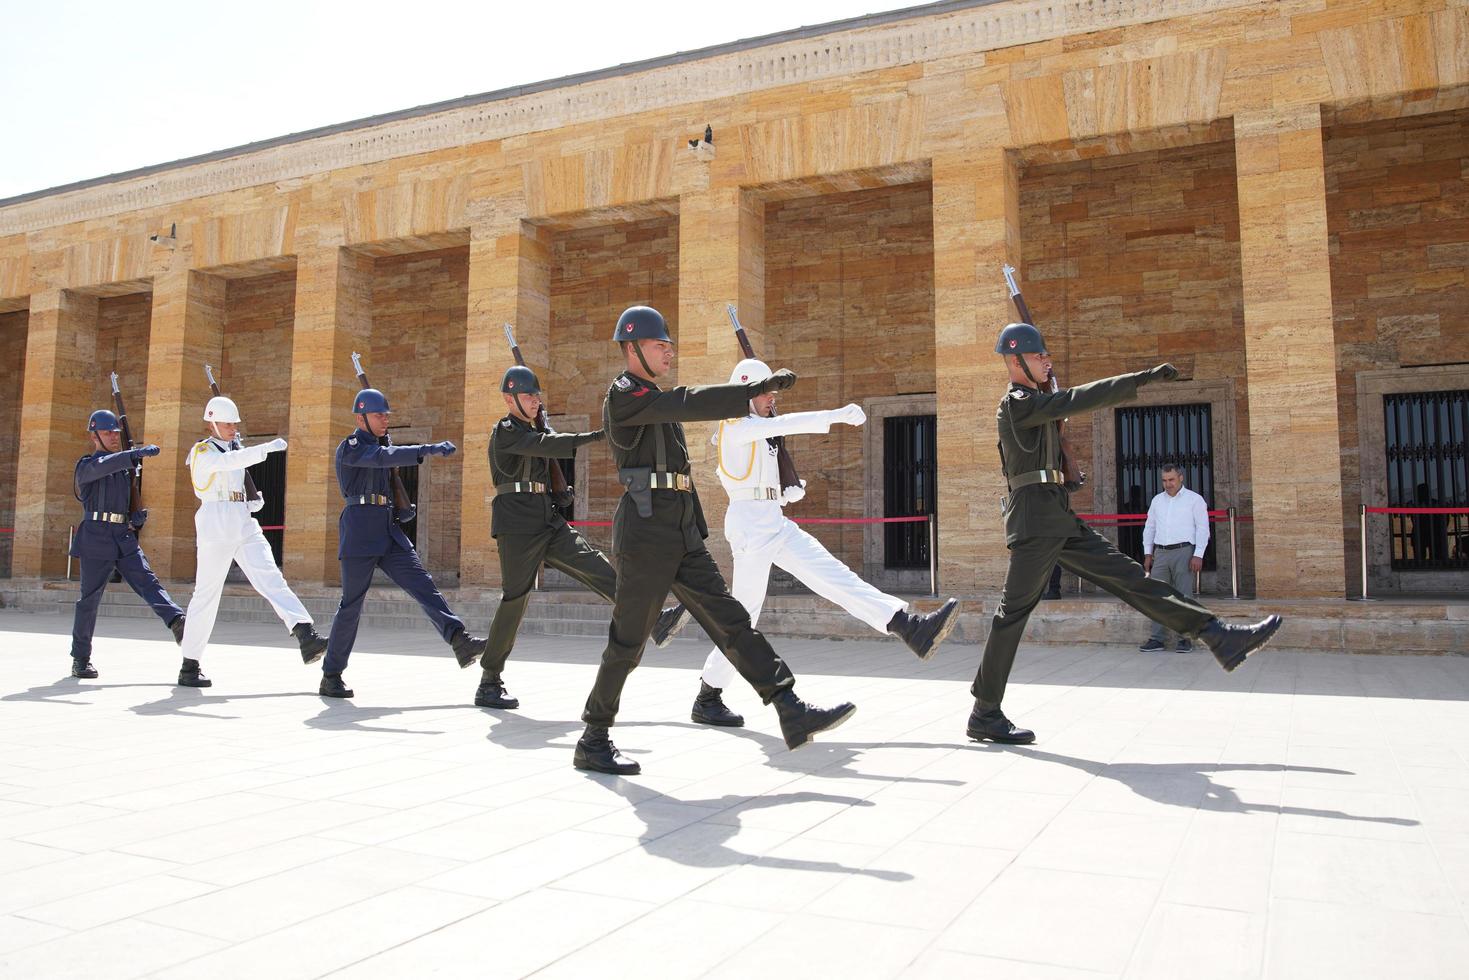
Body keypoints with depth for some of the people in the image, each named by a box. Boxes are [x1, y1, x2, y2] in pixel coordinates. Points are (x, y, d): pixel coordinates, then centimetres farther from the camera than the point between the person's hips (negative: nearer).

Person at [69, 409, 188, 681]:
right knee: (90, 597, 2)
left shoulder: (126, 467, 20)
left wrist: (139, 515, 4)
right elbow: (103, 465, -23)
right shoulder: (86, 465, 2)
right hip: (96, 536, -4)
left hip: (126, 536, 4)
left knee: (147, 580, -14)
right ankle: (80, 658, 13)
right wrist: (137, 453, -39)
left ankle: (178, 621, -35)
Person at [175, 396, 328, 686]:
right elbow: (229, 461, -25)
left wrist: (253, 502, 10)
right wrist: (268, 447, -37)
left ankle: (305, 633, -30)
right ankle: (190, 663, 12)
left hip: (244, 525, 6)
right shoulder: (202, 452, -2)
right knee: (207, 592, 0)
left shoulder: (234, 448, 21)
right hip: (215, 526, -6)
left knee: (270, 578, -13)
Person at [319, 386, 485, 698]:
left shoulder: (383, 443, 20)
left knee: (422, 584, -10)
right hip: (360, 529, -7)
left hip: (389, 530, 7)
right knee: (352, 603, -3)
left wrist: (399, 510, 9)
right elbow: (385, 457, -25)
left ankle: (460, 641, -23)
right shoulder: (350, 447, -4)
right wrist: (428, 450, -36)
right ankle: (331, 676, 9)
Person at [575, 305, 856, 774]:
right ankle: (593, 743, 12)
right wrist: (761, 387, -24)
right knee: (628, 640, -2)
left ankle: (793, 713, 0)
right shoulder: (622, 395, -8)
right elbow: (691, 404, -21)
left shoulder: (653, 400, 22)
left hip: (681, 532, 9)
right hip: (646, 527, -9)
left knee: (731, 620, 2)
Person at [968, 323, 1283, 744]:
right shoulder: (1016, 402, -9)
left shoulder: (1034, 403, 22)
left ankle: (1220, 638, 5)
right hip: (1034, 519, -10)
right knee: (1014, 610, -8)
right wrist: (1142, 377, -19)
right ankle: (984, 714, -2)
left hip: (1060, 520, 10)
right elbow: (1079, 399, -19)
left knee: (1129, 577, 5)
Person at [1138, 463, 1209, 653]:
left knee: (1183, 597, -3)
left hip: (1183, 552, -4)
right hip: (1160, 553, 4)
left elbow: (1203, 528, -3)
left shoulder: (1194, 499, 3)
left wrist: (1198, 555, -11)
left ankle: (1185, 639, 1)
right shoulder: (1157, 500, 16)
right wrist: (1147, 553, 12)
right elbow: (1149, 528, 20)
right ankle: (1157, 639, 3)